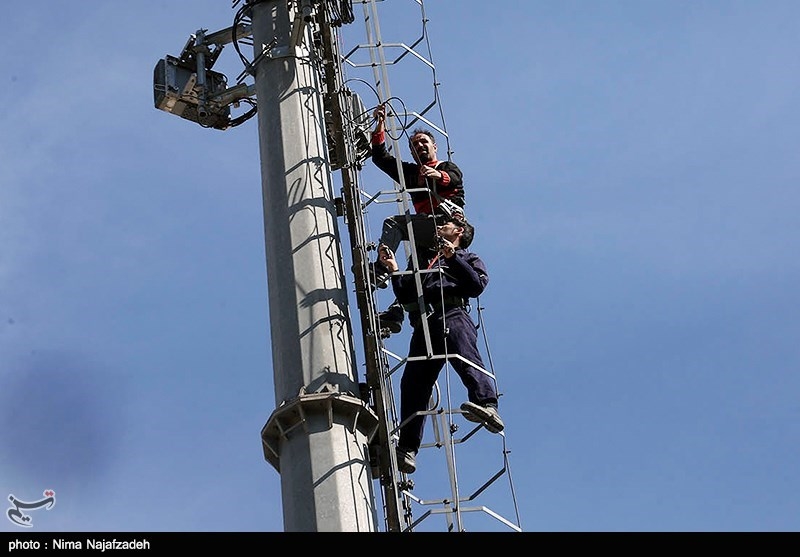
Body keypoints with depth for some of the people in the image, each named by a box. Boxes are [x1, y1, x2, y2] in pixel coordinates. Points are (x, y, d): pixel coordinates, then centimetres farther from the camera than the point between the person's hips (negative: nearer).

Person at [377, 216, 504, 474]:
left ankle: (487, 406, -55)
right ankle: (407, 450, -14)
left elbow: (477, 284, 4)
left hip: (452, 315, -4)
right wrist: (394, 269, 20)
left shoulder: (468, 259, 26)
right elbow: (405, 296, 32)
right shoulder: (426, 262, 42)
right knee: (413, 383, -10)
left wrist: (453, 258, -2)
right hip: (423, 324, 4)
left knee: (466, 358, -32)